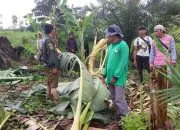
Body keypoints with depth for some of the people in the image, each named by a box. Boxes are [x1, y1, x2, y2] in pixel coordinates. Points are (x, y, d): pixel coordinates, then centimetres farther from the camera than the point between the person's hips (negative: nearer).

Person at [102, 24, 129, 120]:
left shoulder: (123, 45, -13)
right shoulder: (110, 46, 11)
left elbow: (123, 62, -17)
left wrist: (116, 76, -18)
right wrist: (104, 74, 14)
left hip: (118, 78, -8)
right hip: (110, 77, 8)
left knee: (119, 99, -7)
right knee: (114, 98, 16)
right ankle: (119, 113, 30)